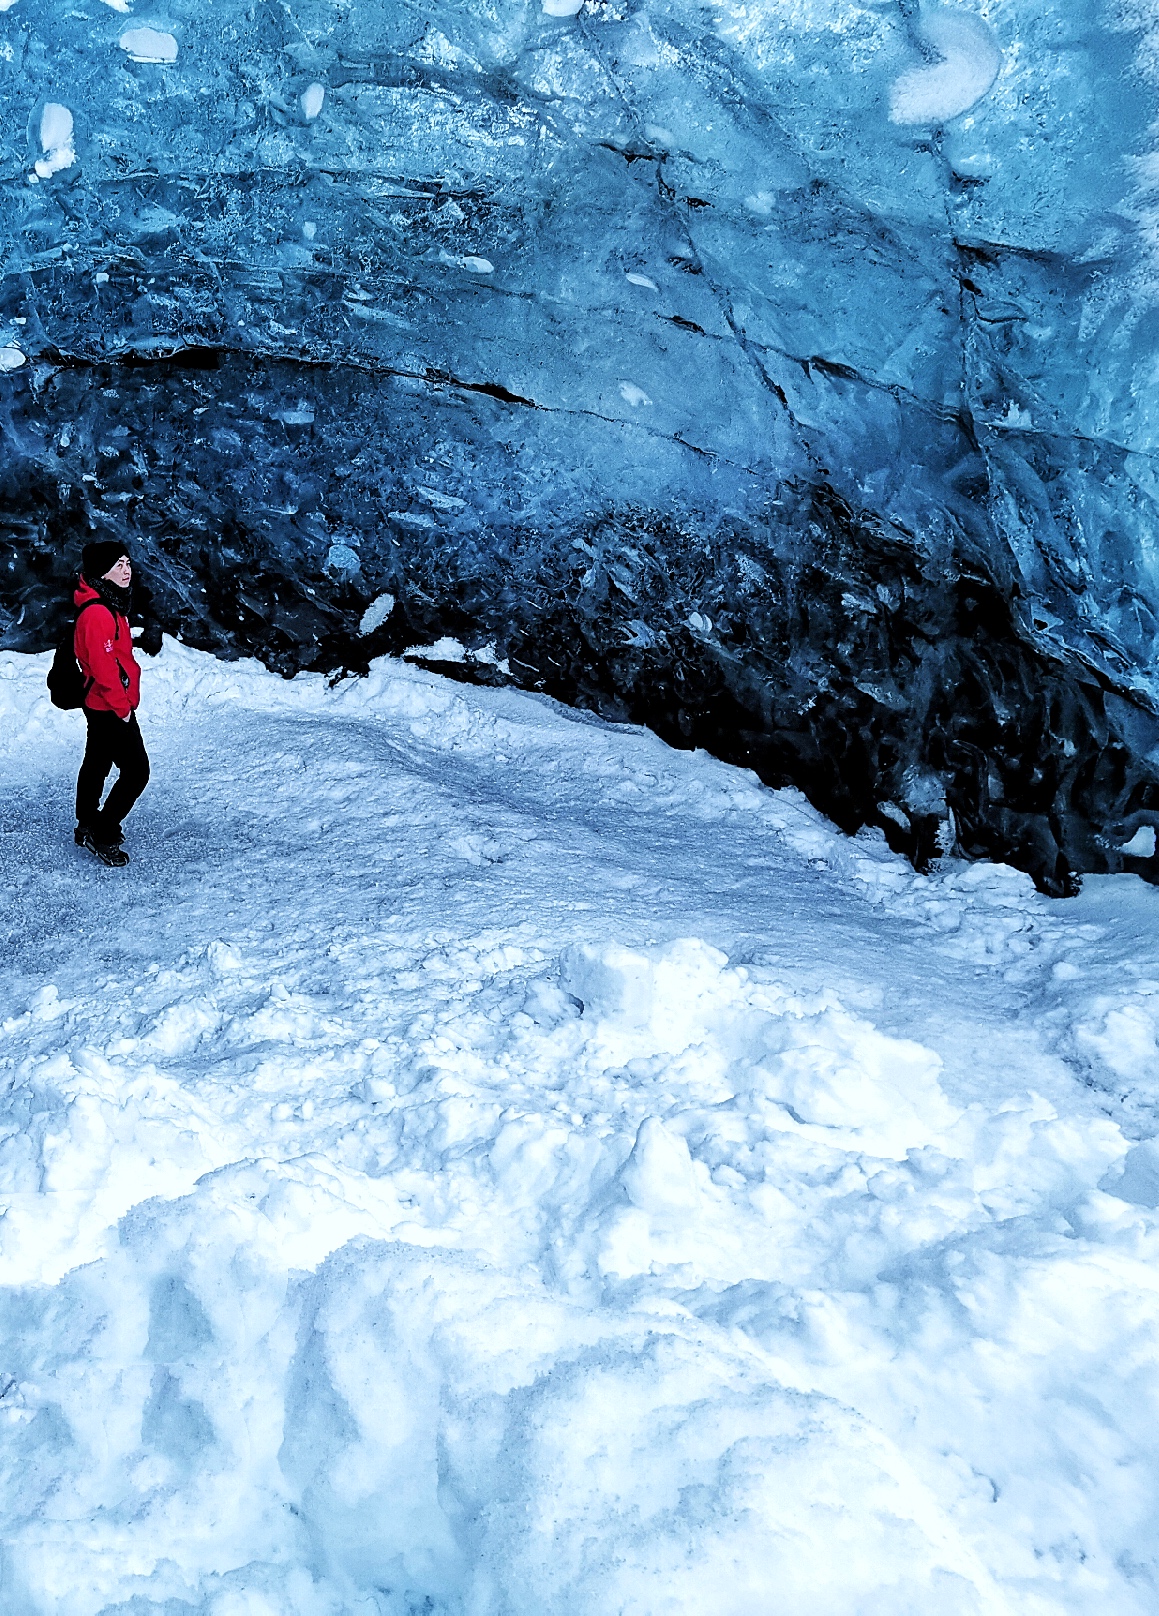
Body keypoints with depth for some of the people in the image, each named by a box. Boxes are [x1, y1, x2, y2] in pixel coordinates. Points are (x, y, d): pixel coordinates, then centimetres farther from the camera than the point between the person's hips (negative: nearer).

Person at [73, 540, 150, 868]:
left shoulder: (109, 607, 11)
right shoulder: (97, 613, -23)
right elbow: (103, 668, -26)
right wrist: (122, 707, -17)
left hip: (103, 707, 11)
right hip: (111, 709, -11)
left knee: (97, 765, 19)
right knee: (136, 770, -8)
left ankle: (88, 827, 32)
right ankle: (102, 834, 0)